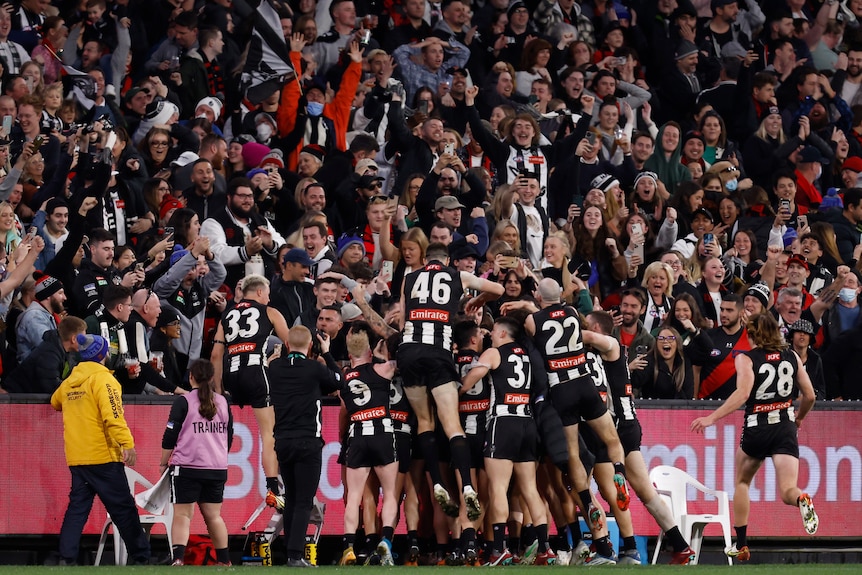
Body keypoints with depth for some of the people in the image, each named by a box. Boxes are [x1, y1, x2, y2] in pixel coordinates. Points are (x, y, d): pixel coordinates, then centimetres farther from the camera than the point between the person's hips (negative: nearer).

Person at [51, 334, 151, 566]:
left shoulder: (70, 381, 13)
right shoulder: (102, 379, -9)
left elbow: (55, 402, 34)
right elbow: (113, 415, -21)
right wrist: (127, 443, -25)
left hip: (76, 459, 6)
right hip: (103, 458, -6)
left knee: (77, 508, 7)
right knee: (123, 509, -2)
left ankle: (66, 558, -2)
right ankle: (141, 558, 0)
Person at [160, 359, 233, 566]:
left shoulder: (184, 401, -5)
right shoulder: (222, 402, 9)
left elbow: (170, 436, -7)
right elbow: (229, 438, 18)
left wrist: (163, 463, 5)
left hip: (187, 466, -5)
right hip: (217, 469, 5)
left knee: (182, 515, -5)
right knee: (213, 516, 14)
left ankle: (178, 559, -21)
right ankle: (224, 561, 18)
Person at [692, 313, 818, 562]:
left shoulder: (746, 358, -3)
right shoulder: (792, 356, 9)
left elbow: (743, 393, -19)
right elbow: (809, 395, 11)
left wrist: (712, 418, -19)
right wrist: (799, 418, 31)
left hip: (756, 428, -2)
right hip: (786, 428, 2)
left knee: (742, 482, 23)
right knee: (787, 492, -4)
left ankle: (741, 544, 23)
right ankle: (802, 501, -42)